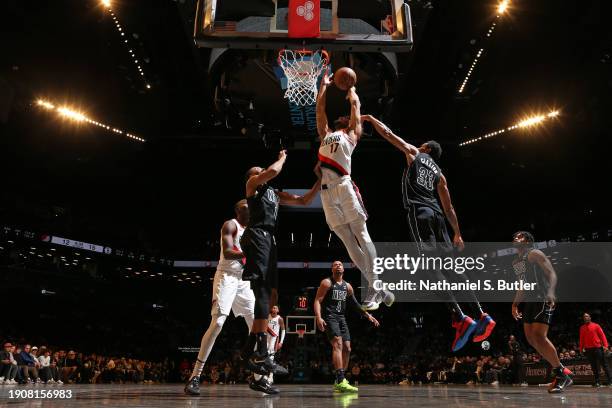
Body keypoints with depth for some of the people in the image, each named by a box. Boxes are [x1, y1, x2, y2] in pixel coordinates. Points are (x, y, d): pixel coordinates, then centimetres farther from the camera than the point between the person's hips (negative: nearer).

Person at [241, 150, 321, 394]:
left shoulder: (276, 194, 33)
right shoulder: (253, 184, 12)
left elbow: (304, 201, 31)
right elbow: (273, 171, -8)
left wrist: (320, 180, 23)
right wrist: (282, 158, 12)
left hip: (269, 239, 9)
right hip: (257, 235, -8)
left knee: (270, 296, 3)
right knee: (263, 291, -22)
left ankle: (250, 351, 6)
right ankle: (261, 354, -28)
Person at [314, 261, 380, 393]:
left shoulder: (347, 286, 15)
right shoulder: (327, 283, -4)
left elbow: (355, 304, 24)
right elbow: (317, 300, -10)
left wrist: (368, 315, 19)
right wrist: (318, 318, -25)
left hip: (341, 318, 7)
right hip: (329, 317, -7)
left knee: (347, 349, 5)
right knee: (338, 344, -24)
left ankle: (338, 382, 17)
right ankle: (340, 381, -33)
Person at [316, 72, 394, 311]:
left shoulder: (352, 134, 19)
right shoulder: (326, 135, 30)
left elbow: (356, 104, 24)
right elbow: (320, 108, 34)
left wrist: (349, 87, 41)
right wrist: (324, 85, 42)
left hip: (345, 187, -4)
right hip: (326, 191, 4)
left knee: (361, 236, -7)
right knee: (349, 242, 1)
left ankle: (374, 288, -5)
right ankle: (377, 287, 6)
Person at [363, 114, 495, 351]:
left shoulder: (414, 153, 17)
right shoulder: (439, 173, 28)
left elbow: (387, 133, 18)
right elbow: (448, 207, 22)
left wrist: (370, 118, 32)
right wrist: (457, 234, 23)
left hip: (418, 213, -6)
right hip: (436, 215, 6)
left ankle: (460, 319, -26)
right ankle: (481, 315, -2)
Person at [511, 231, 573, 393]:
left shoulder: (534, 254, -3)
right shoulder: (515, 261, 22)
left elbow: (551, 273, -13)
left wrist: (550, 292, -29)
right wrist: (515, 303, 23)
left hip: (542, 299, -9)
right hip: (528, 300, 9)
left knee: (539, 336, -19)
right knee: (531, 338, 4)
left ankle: (562, 373, -4)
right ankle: (560, 371, 15)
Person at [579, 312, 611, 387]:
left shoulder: (596, 325, 4)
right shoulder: (582, 328, 12)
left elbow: (602, 335, -1)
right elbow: (581, 339, 13)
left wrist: (605, 345, -12)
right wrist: (581, 348, 7)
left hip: (598, 348, -2)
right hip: (588, 349, 3)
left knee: (604, 364, 1)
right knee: (594, 366, 4)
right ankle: (597, 382, 6)